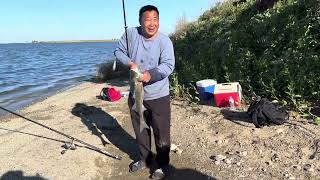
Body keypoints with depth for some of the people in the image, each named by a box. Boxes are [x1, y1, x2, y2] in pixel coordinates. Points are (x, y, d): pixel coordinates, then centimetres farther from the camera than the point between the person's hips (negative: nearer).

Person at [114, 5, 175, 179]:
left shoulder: (164, 40, -13)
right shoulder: (131, 33, -5)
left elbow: (168, 65, -21)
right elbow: (119, 51, 5)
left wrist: (150, 74, -38)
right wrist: (130, 63, -15)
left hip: (158, 97, -3)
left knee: (161, 133, 5)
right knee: (140, 130, 20)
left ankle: (162, 165, 28)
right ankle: (144, 159, 43)